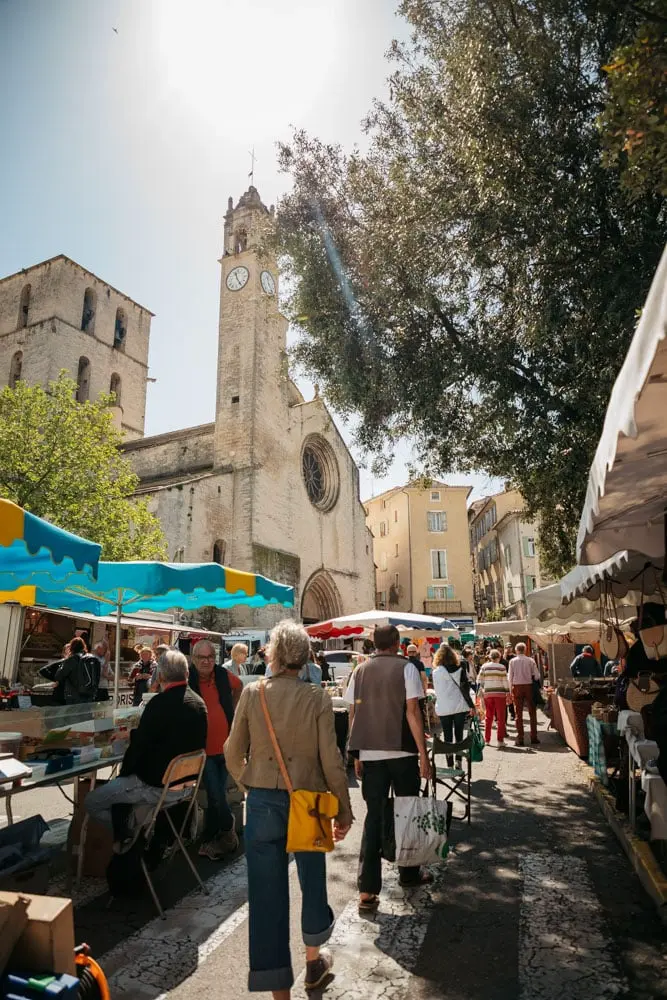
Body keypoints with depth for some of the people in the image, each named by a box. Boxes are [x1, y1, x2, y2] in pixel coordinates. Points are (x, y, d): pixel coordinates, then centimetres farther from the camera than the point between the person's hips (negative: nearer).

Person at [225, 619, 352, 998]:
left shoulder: (252, 693, -9)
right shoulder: (317, 698, -12)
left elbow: (234, 753, -3)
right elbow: (330, 759, -10)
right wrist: (344, 809, 2)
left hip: (262, 802, 0)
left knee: (267, 893, 11)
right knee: (312, 879, 23)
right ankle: (314, 959, 46)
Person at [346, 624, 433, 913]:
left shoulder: (360, 670, 5)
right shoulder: (406, 668, -6)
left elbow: (353, 714, 6)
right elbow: (412, 712, -11)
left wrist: (357, 754, 13)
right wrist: (423, 754, -8)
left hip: (369, 753, 3)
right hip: (401, 751, -2)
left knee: (374, 817, 7)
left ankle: (367, 890, 4)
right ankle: (409, 873, 32)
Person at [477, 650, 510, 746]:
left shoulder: (484, 666, 1)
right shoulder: (501, 667, -6)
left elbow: (479, 680, 3)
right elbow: (505, 681, -6)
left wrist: (481, 691, 14)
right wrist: (508, 692, 2)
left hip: (487, 694, 3)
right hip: (500, 694, -3)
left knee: (488, 717, 14)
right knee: (501, 717, 6)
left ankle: (487, 739, 17)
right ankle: (500, 740, 5)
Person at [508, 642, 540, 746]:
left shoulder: (512, 661, -3)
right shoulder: (530, 660, -4)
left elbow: (510, 676, -2)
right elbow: (537, 676, -6)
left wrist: (511, 689, 7)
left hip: (517, 687, 0)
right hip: (528, 686, 0)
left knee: (519, 713, 6)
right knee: (532, 712, 12)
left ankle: (520, 738, 6)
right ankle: (533, 737, 14)